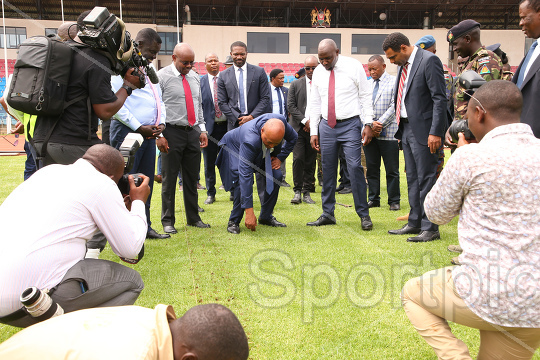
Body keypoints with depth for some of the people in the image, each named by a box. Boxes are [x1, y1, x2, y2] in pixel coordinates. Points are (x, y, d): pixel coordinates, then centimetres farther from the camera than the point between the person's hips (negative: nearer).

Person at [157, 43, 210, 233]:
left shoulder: (194, 77, 13)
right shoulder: (161, 76, -5)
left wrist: (202, 129, 9)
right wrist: (159, 135, -13)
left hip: (193, 132, 5)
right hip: (172, 132, -5)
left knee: (192, 177, 12)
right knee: (169, 178, 0)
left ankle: (193, 218, 23)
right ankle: (168, 221, 11)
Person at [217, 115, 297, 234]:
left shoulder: (281, 120, -33)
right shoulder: (250, 140, -46)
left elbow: (293, 137, -7)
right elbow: (245, 176, -47)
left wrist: (280, 157, -15)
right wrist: (249, 212, -49)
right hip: (235, 148, -5)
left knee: (276, 176, -12)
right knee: (242, 183, -26)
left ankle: (266, 217, 5)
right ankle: (233, 221, -6)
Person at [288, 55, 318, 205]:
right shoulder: (296, 84, 7)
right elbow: (291, 106, 2)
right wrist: (304, 121, -9)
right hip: (298, 128, 0)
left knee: (310, 162, 4)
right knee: (298, 159, -9)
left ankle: (306, 192, 13)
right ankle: (297, 191, 1)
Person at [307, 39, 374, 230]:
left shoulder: (353, 66, -2)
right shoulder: (318, 72, 8)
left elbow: (365, 96, -1)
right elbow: (315, 103, 12)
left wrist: (368, 124, -9)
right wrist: (313, 132, 8)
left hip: (350, 125, -4)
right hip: (326, 126, 4)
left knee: (355, 168, -11)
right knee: (327, 170, 6)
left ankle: (364, 214, -1)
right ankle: (327, 213, 16)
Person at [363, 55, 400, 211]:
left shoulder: (394, 82, 1)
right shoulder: (367, 84, 15)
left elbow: (394, 107, -7)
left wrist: (380, 124, -12)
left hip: (388, 132, -4)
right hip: (369, 132, 4)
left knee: (392, 169, 0)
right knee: (372, 168, 8)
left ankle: (394, 201, 10)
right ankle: (374, 199, 18)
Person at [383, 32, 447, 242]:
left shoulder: (429, 61, -11)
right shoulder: (404, 65, 15)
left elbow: (440, 99, -16)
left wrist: (435, 132, -20)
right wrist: (400, 131, 15)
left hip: (423, 130, -9)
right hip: (407, 128, 9)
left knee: (426, 179, -4)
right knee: (412, 179, 13)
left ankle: (430, 228, 4)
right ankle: (415, 223, 22)